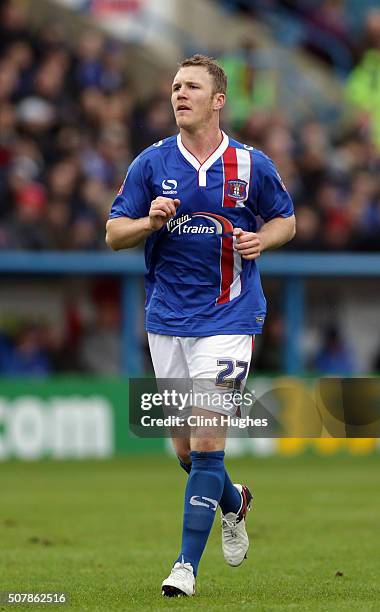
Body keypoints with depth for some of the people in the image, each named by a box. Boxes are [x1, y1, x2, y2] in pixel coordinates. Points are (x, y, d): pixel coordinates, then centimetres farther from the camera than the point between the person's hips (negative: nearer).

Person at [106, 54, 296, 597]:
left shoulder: (251, 165, -2)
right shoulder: (152, 163, 1)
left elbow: (286, 220, 13)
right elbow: (114, 234, 4)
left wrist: (262, 239, -9)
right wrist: (150, 221, -17)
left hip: (228, 317, -3)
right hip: (167, 317, 3)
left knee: (206, 438, -14)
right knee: (186, 449, 11)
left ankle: (188, 563, -10)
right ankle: (233, 502, 43)